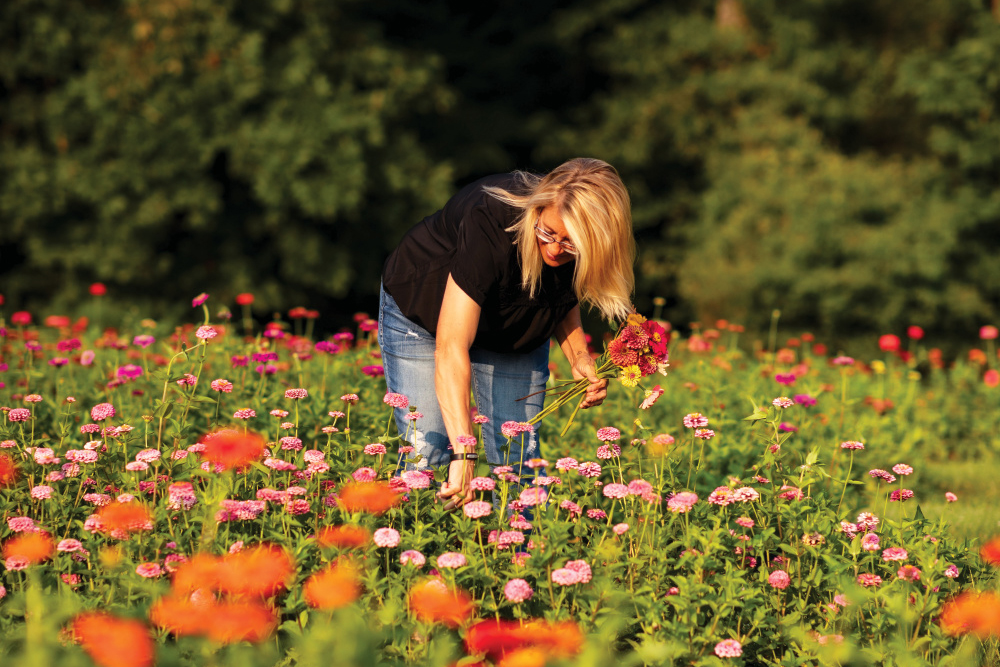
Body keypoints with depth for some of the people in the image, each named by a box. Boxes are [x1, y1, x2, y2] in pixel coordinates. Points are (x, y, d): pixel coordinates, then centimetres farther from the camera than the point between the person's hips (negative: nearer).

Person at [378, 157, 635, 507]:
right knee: (424, 455, -12)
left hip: (515, 337, 4)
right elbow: (450, 347, -45)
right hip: (423, 317, -4)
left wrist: (579, 356, -19)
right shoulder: (491, 220, -42)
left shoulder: (583, 246, -25)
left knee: (520, 462, -4)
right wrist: (463, 454, -52)